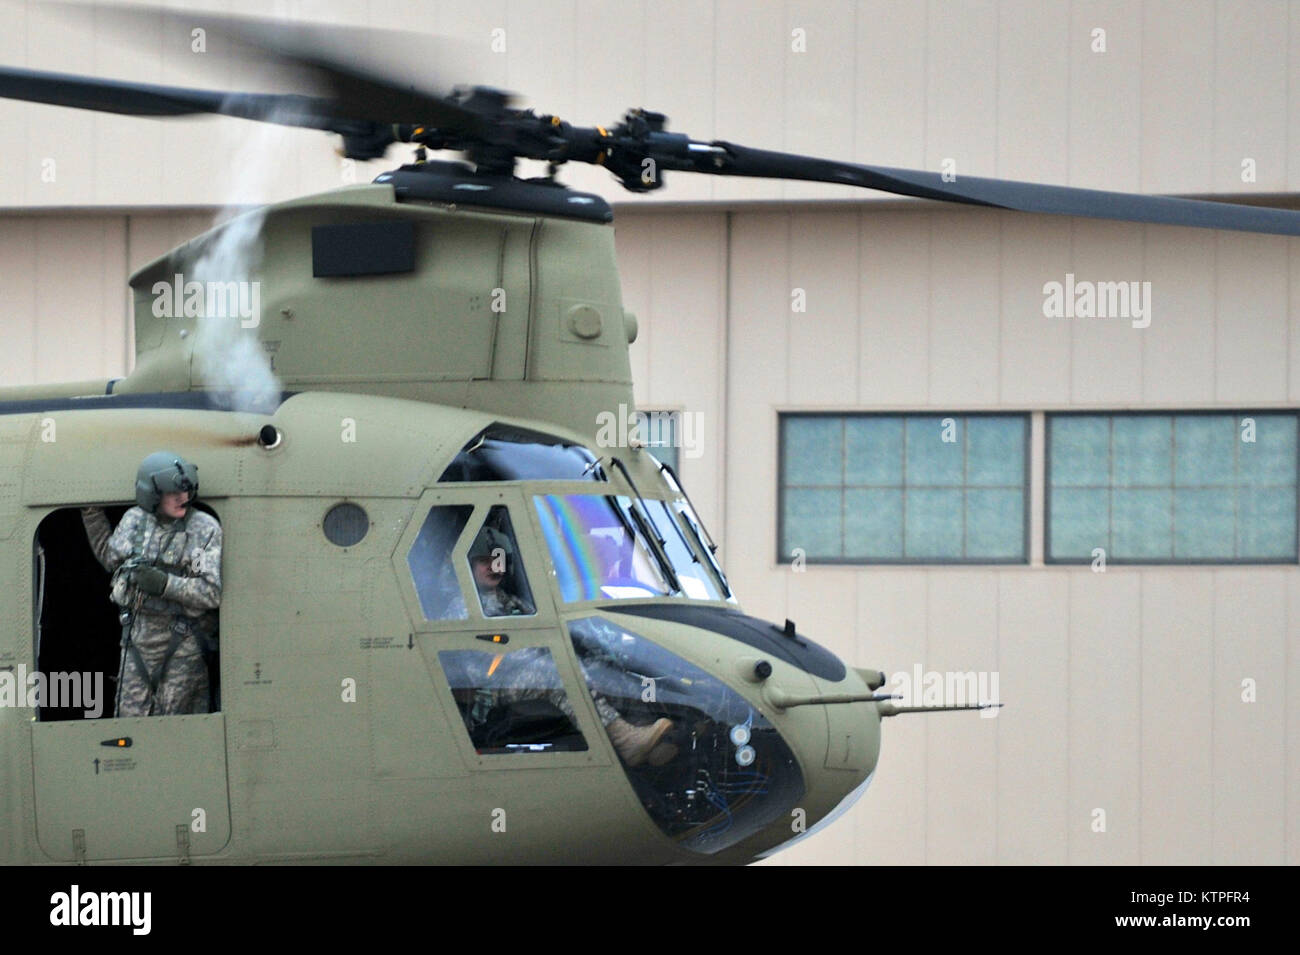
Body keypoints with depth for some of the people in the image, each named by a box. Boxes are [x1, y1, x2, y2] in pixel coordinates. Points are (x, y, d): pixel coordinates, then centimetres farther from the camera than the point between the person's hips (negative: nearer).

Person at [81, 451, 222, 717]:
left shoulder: (206, 529, -8)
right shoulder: (134, 520, 5)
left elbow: (212, 593, -13)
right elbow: (110, 558, 25)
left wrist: (164, 584, -24)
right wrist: (92, 514, 22)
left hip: (183, 641, -4)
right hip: (138, 633, 4)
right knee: (130, 715, 2)